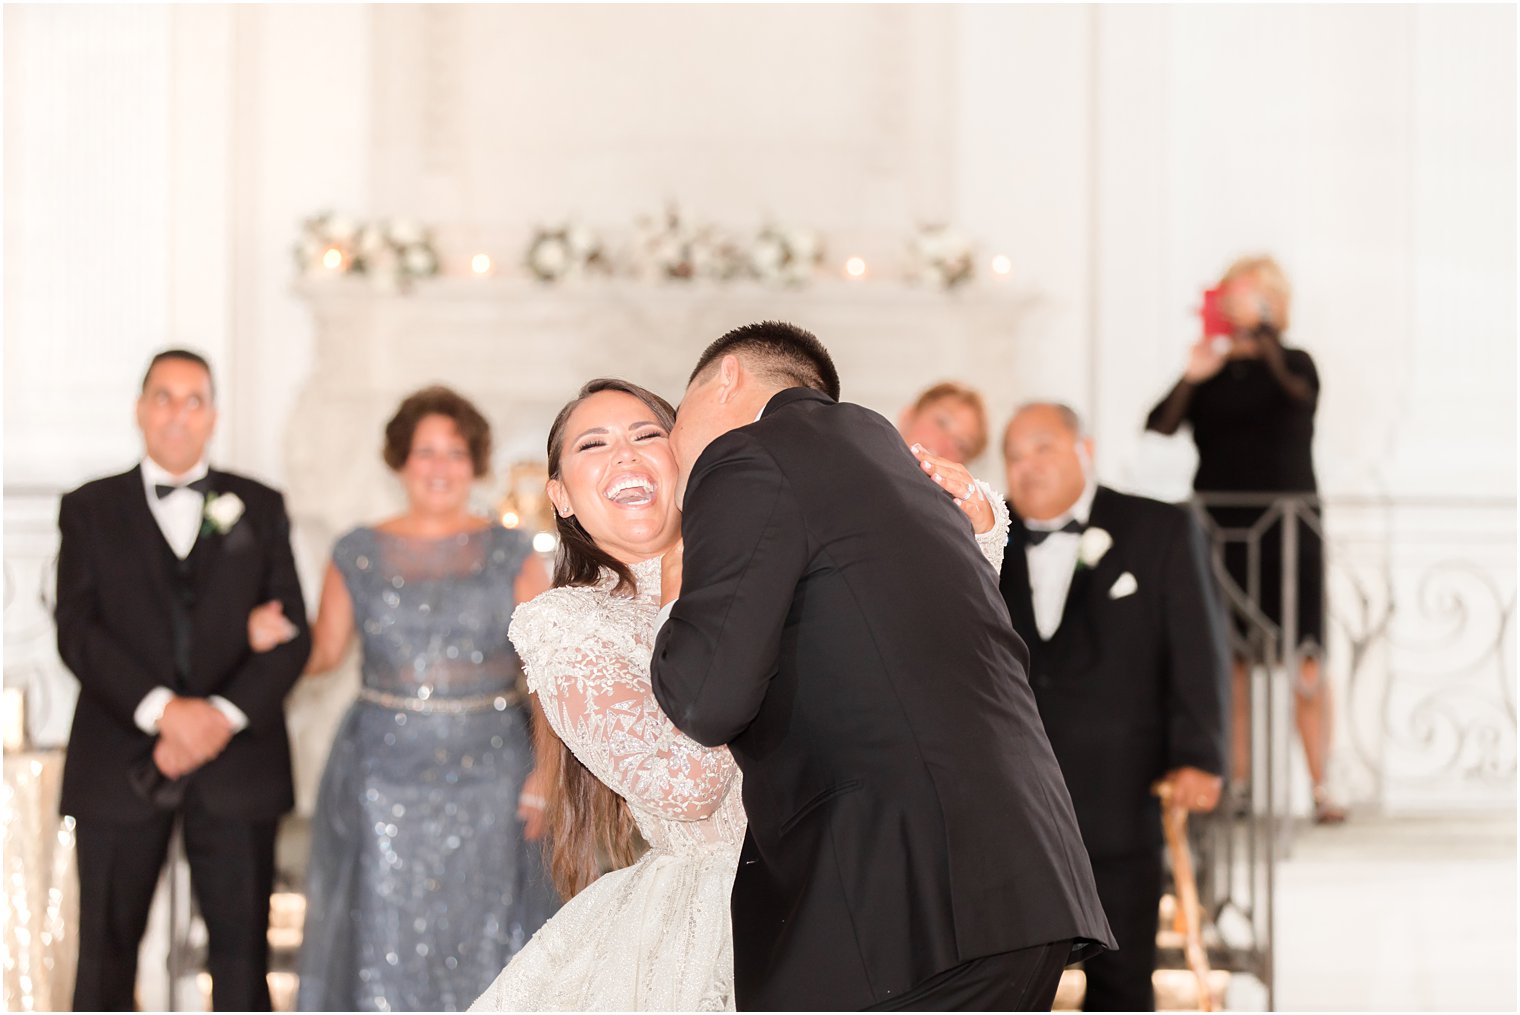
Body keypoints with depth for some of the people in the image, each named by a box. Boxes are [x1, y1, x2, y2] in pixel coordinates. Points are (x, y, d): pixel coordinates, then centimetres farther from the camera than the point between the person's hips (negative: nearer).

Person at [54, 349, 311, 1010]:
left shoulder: (259, 509, 11)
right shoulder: (90, 509, 7)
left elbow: (291, 632, 3)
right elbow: (76, 631, -5)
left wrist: (226, 714, -13)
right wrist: (162, 710, -18)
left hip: (236, 761, 1)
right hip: (120, 763, -1)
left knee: (242, 943, 2)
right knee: (106, 942, 3)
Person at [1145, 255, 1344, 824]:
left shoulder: (1293, 364, 5)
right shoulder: (1209, 376, 8)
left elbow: (1300, 390, -19)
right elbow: (1158, 427, -4)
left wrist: (1259, 331, -28)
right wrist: (1190, 378, -20)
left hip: (1288, 533, -1)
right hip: (1221, 531, 1)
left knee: (1307, 661, -7)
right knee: (1229, 659, -2)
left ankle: (1321, 787, -5)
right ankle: (1236, 784, 2)